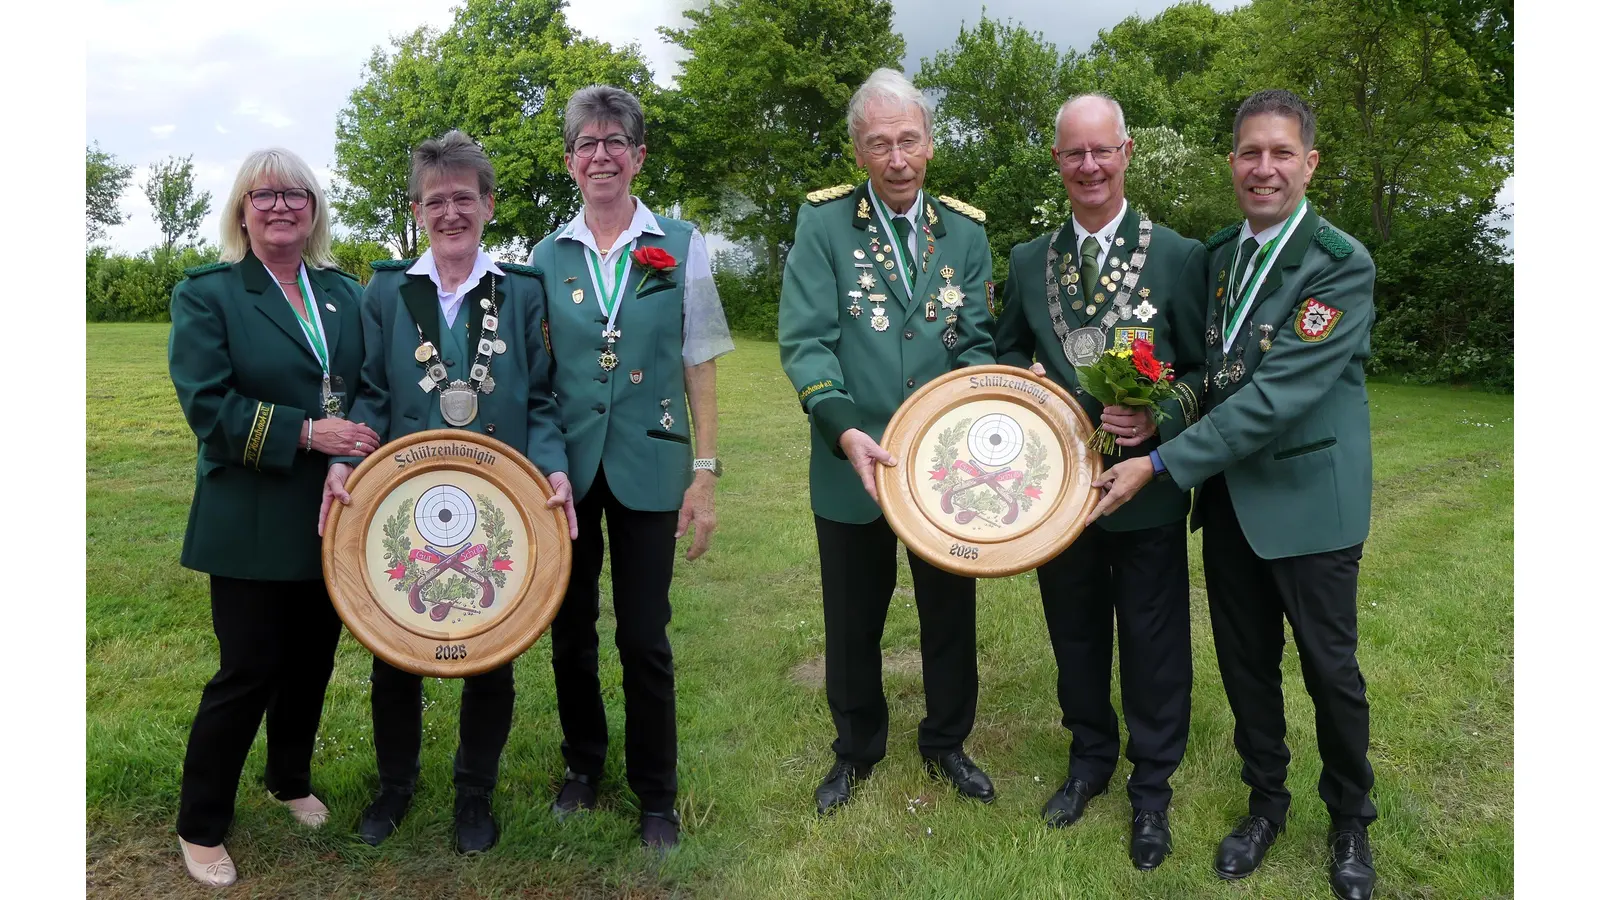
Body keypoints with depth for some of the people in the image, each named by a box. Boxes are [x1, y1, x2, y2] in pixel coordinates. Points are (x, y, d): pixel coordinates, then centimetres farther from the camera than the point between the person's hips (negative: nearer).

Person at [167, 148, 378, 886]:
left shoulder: (345, 293, 10)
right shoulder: (207, 294, -4)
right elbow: (207, 404, -14)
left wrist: (367, 438, -5)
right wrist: (306, 433, -21)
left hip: (333, 517, 5)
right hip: (252, 523, -4)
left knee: (312, 661, 15)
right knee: (249, 671, 2)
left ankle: (291, 781, 39)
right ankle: (199, 826, 22)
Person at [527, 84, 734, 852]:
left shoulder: (681, 247, -1)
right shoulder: (547, 256, 4)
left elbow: (699, 366, -1)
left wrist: (705, 473, -5)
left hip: (647, 468, -2)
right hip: (565, 467, 2)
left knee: (644, 638, 4)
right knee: (569, 628, 13)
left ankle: (656, 794, 24)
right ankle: (582, 764, 37)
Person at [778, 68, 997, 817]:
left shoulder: (964, 230, 2)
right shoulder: (823, 221, -7)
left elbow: (976, 344, 3)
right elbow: (804, 340, -13)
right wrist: (845, 428, -27)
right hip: (852, 465, -2)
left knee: (951, 614, 15)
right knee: (852, 621, 15)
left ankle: (946, 743, 39)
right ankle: (856, 749, 37)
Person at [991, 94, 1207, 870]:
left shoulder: (1179, 256, -6)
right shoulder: (1029, 261, 4)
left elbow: (1205, 371, -4)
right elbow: (1008, 351, 14)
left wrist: (1159, 418, -22)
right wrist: (1021, 380, -9)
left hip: (1147, 488, -3)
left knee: (1153, 646, 10)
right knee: (1075, 636, 18)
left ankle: (1152, 789, 30)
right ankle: (1089, 759, 41)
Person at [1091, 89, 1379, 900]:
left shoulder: (1341, 265, -16)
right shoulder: (1217, 253, 6)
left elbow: (1277, 395, -24)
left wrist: (1160, 464, -24)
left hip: (1308, 499, -5)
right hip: (1228, 495, 6)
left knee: (1329, 668, 9)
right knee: (1246, 664, 15)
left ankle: (1350, 822, 32)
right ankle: (1266, 803, 36)